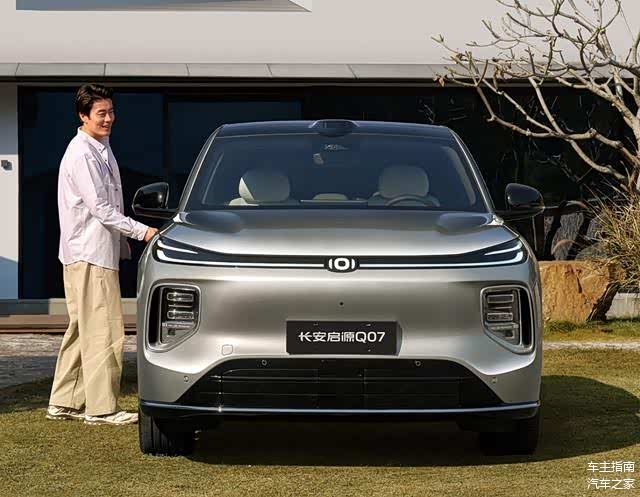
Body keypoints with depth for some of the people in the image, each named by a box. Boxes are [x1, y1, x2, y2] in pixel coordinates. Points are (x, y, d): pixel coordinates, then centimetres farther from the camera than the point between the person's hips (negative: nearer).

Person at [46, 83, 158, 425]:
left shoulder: (101, 149, 17)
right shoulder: (81, 154, -14)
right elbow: (100, 207, -19)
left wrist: (123, 243, 19)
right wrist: (142, 231, -20)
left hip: (101, 251, 10)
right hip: (89, 253, -10)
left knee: (82, 330, 12)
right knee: (104, 332, -10)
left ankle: (65, 403, 18)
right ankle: (101, 408, -7)